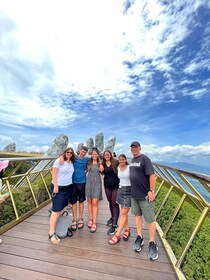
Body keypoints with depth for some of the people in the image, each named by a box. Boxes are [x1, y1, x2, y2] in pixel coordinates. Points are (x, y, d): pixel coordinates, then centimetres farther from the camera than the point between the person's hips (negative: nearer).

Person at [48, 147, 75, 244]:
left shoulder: (72, 163, 5)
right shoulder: (59, 161, -13)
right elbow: (54, 174, -15)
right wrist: (55, 186, -16)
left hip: (68, 187, 6)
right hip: (58, 187, -6)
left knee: (62, 208, 15)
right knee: (57, 210, -2)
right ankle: (51, 232, 10)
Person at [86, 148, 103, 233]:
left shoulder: (100, 163, 1)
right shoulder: (88, 162, 3)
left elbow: (101, 169, -17)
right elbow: (86, 171, 13)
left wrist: (100, 161, -9)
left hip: (97, 184, -2)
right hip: (89, 183, 2)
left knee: (95, 203, -2)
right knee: (89, 201, 12)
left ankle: (94, 223, 10)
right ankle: (90, 219, 30)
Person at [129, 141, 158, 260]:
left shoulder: (144, 159, -14)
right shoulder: (132, 160, 8)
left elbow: (152, 175, -18)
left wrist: (152, 191, -20)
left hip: (145, 194, -7)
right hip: (134, 193, 7)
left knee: (150, 218, 7)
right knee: (137, 215, 17)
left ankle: (152, 243, 26)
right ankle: (140, 237, 35)